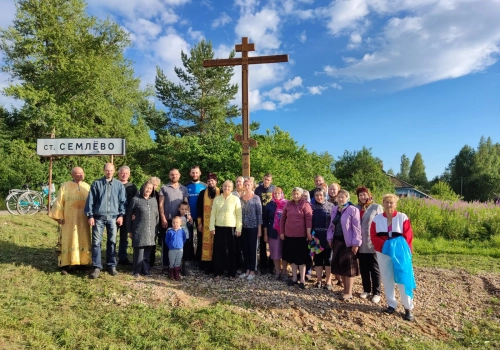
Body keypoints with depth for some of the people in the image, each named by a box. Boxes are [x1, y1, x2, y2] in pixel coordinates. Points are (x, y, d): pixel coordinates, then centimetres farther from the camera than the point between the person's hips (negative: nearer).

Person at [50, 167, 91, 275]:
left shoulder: (87, 187, 7)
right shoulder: (65, 186, 0)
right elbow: (59, 202, -1)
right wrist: (58, 217, -6)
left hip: (83, 220, 3)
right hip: (69, 220, -3)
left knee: (83, 241, 8)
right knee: (67, 241, -1)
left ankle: (82, 263, 20)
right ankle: (65, 266, 4)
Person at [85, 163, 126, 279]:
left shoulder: (119, 185, 6)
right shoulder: (96, 184, 4)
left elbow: (122, 201, 6)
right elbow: (90, 200, 3)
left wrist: (121, 215, -2)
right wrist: (90, 215, -2)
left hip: (113, 217, 1)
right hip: (99, 217, -1)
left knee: (112, 242, 8)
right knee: (96, 242, -1)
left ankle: (112, 266, 18)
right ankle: (97, 267, 7)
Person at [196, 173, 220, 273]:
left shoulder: (220, 193, 1)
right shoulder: (202, 193, 6)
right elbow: (199, 208, 5)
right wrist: (199, 223, 0)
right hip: (205, 223, 1)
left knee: (215, 243, 1)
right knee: (205, 242, 3)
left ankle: (213, 264, 8)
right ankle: (204, 262, 12)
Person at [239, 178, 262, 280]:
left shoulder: (256, 198, -5)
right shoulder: (241, 198, 7)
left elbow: (259, 214, -6)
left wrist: (259, 229, -10)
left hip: (253, 227, -4)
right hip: (243, 227, 4)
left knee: (253, 249, 2)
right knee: (245, 249, 9)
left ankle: (252, 271, 12)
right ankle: (247, 270, 20)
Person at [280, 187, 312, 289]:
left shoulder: (305, 204, -6)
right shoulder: (288, 204, 6)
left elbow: (309, 219, -11)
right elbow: (283, 218, 10)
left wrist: (309, 233, -15)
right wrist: (281, 232, 8)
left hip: (301, 235, -4)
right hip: (289, 235, 4)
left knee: (301, 257, 5)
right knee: (292, 257, 13)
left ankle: (302, 280, 13)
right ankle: (294, 278, 25)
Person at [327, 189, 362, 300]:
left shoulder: (353, 210, -11)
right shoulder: (334, 210, 9)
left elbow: (356, 227, -14)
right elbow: (332, 225, 16)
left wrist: (356, 243, -16)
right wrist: (330, 238, 9)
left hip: (348, 242, -7)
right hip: (337, 241, 7)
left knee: (348, 267, 2)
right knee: (340, 266, 13)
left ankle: (349, 292, 12)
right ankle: (345, 289, 28)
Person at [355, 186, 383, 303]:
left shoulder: (377, 207, -2)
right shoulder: (356, 208, 8)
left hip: (372, 243, -4)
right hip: (360, 244, 4)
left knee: (374, 269, 7)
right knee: (363, 269, 13)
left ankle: (376, 292, 18)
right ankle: (366, 290, 27)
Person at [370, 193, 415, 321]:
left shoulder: (403, 217, -3)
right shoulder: (377, 219, 2)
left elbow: (408, 237, -7)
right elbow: (373, 236, -3)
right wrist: (385, 245, -17)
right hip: (383, 253, 2)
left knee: (403, 280, 1)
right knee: (387, 280, 9)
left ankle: (408, 308, 15)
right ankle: (392, 305, 23)